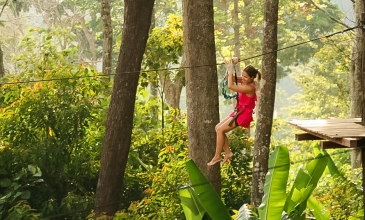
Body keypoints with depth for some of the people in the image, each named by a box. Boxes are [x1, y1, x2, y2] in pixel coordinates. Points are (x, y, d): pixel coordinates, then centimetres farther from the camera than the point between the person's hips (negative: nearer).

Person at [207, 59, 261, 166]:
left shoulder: (249, 88, -26)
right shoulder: (245, 81, 1)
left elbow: (230, 86, -33)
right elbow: (229, 77, 7)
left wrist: (231, 70, -27)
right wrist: (229, 67, -11)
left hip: (244, 115, -10)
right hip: (239, 111, 10)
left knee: (220, 130, -11)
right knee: (218, 127, 6)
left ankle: (217, 156, -1)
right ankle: (227, 152, 10)